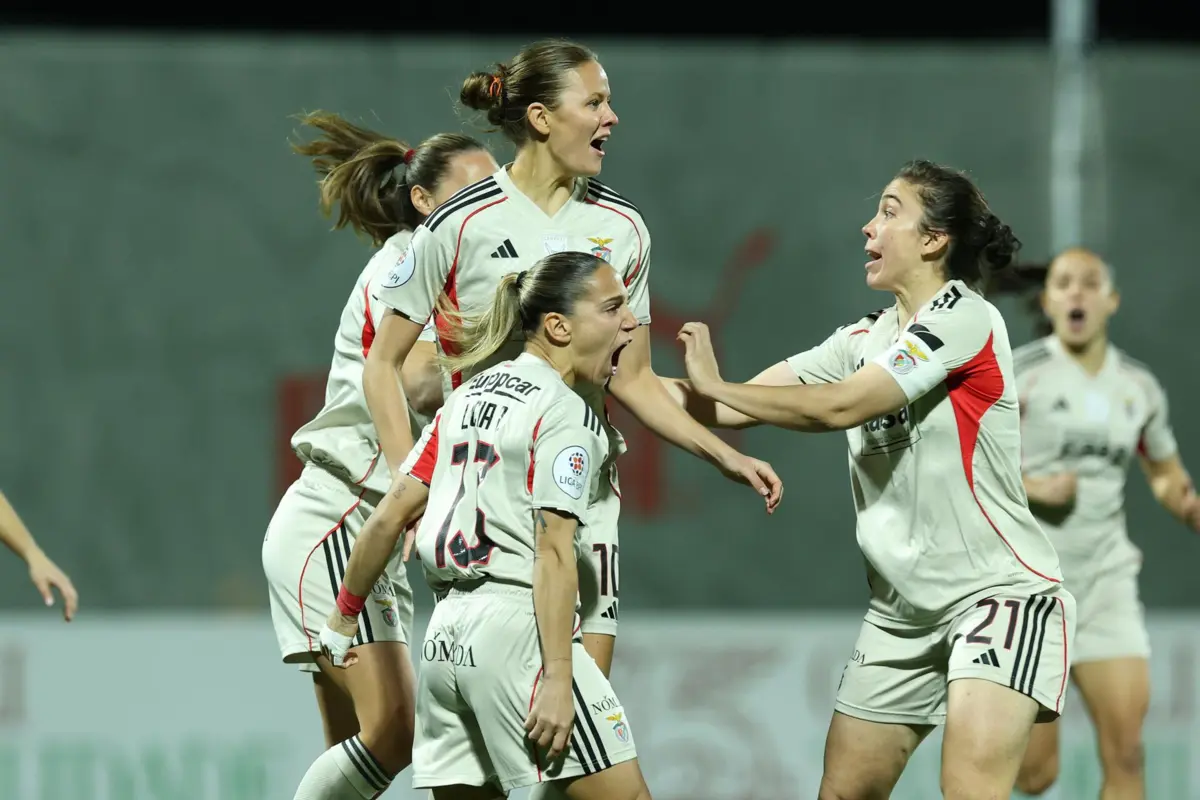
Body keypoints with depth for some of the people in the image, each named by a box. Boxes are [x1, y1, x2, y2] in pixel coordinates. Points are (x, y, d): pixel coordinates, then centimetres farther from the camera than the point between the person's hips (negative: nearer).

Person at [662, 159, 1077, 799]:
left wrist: (716, 385, -15)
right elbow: (731, 410, 8)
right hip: (902, 609, 8)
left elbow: (838, 407, -21)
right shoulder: (865, 339, 11)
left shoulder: (965, 319, -13)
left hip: (998, 592, -8)